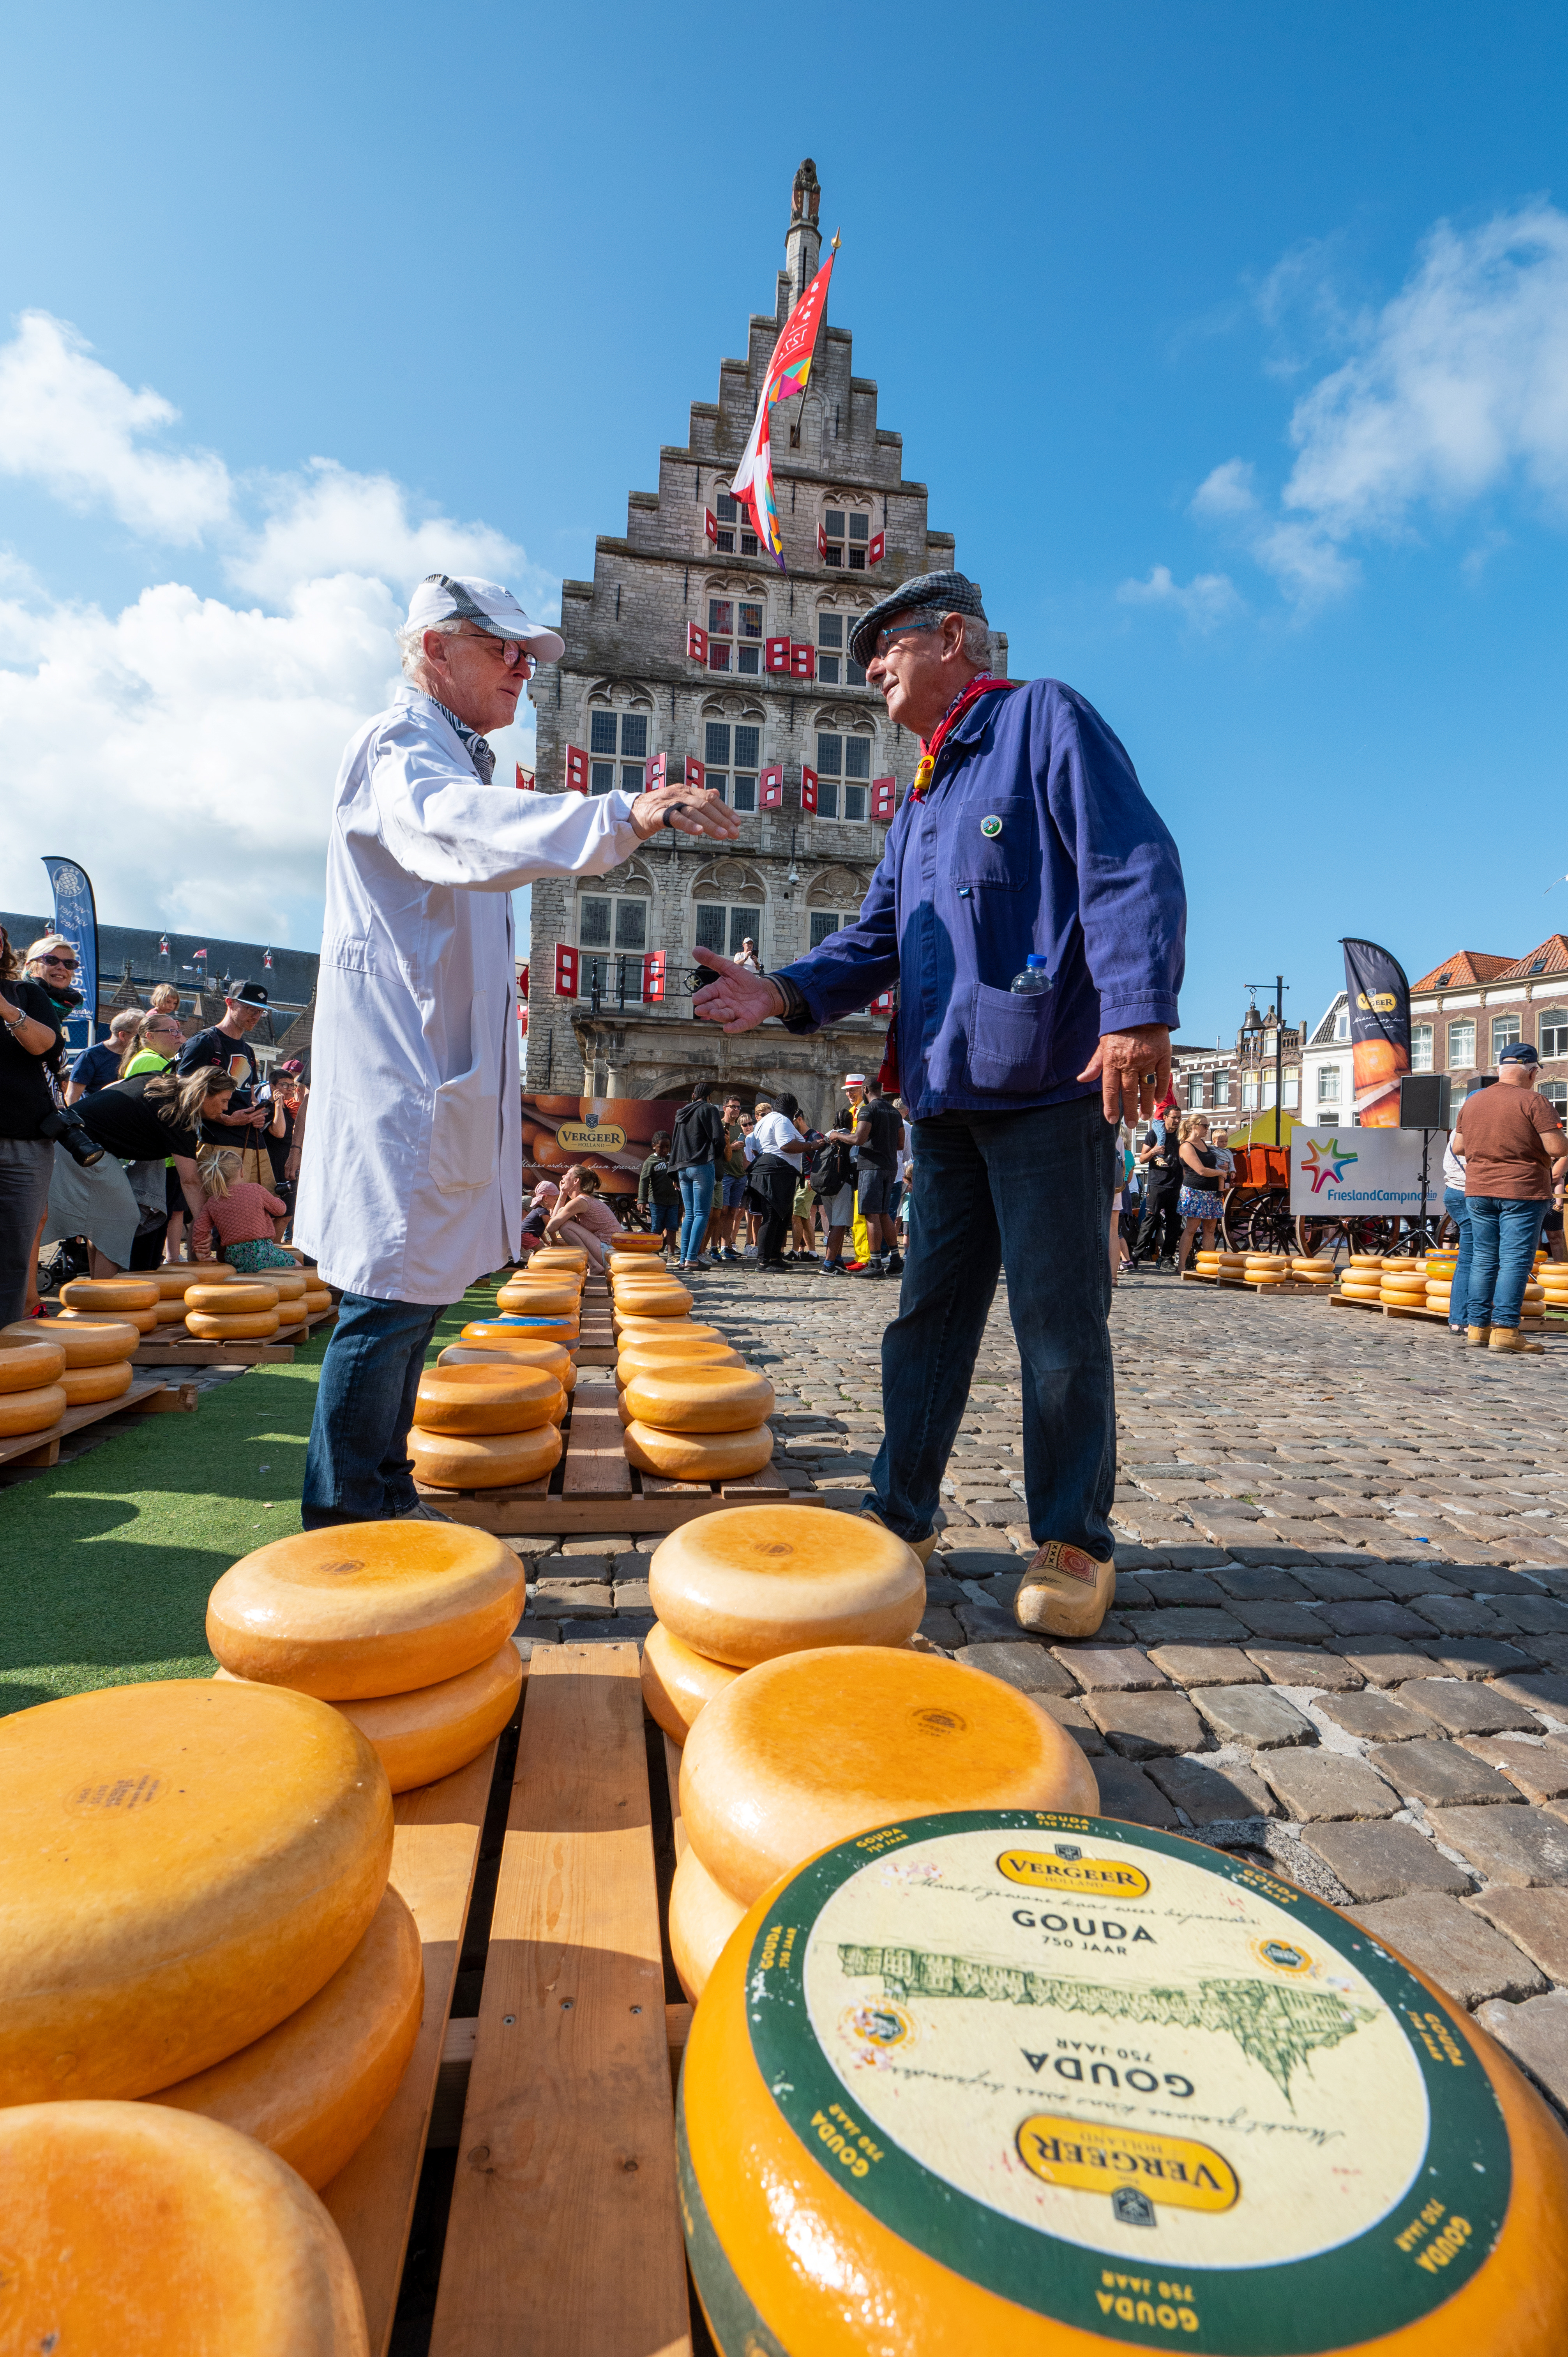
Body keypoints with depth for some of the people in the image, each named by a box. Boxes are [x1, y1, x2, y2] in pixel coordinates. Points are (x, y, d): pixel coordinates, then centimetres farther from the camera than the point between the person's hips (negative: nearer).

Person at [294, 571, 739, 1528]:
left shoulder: (458, 759, 25)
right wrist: (619, 815, -47)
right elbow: (458, 825, -33)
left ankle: (385, 1496, 26)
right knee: (391, 1296, -8)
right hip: (400, 1076, -10)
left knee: (415, 1291, 13)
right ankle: (341, 1527, 4)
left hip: (445, 1074, 10)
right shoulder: (398, 745, -8)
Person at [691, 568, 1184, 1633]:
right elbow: (879, 936, 21)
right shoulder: (922, 799, 25)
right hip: (946, 1093, 8)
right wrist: (787, 992, 4)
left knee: (1059, 1321, -1)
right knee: (930, 1310, 10)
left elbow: (1134, 865, -9)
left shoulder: (1045, 718, 3)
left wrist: (1138, 1014, -21)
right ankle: (902, 1513, 23)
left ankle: (1074, 1543, 15)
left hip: (1050, 1084, -7)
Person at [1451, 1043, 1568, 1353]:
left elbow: (1458, 1147, 16)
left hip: (1478, 1190, 5)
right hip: (1522, 1190, -5)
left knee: (1483, 1259, 10)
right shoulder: (1534, 1101, -9)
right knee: (1515, 1260, -3)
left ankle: (1476, 1327, 11)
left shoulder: (1471, 1102, 9)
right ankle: (1505, 1329, -5)